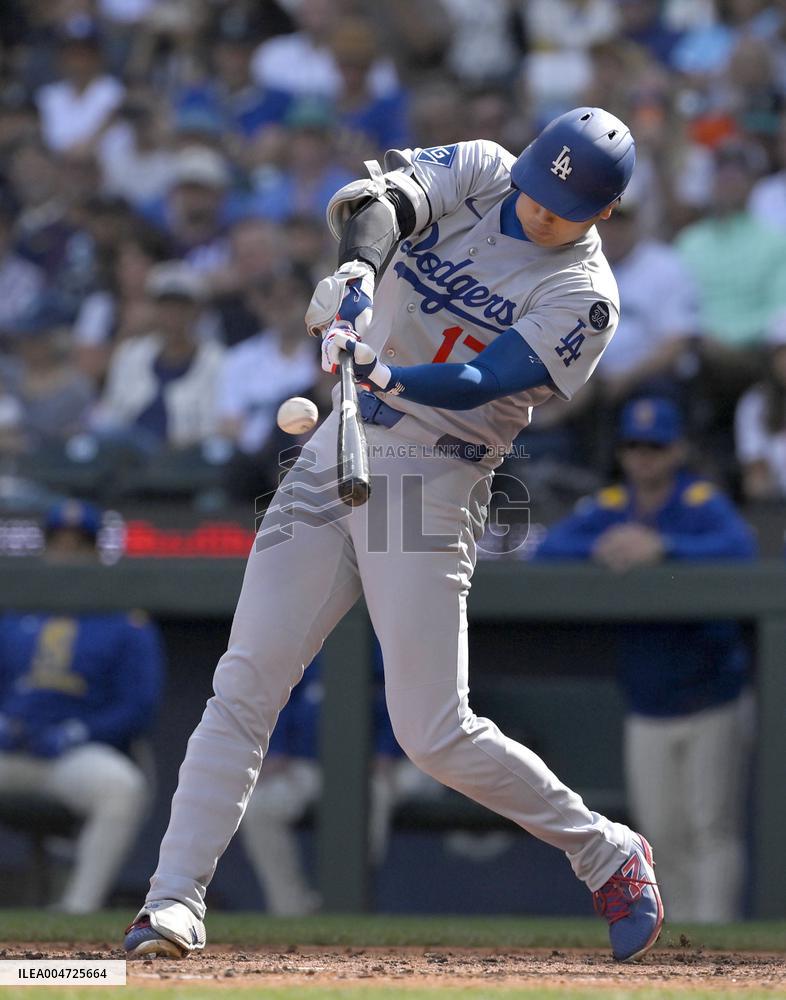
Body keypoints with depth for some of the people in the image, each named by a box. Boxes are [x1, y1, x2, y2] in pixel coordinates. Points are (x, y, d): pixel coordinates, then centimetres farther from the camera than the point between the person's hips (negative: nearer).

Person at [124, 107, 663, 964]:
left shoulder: (583, 297, -10)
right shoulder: (480, 172, 3)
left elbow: (482, 380, -22)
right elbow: (377, 199, -14)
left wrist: (383, 376, -40)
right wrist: (358, 269, -36)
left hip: (432, 481, -4)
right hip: (341, 445, 5)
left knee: (434, 734, -8)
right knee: (245, 682, -5)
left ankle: (607, 854, 11)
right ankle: (176, 897, -4)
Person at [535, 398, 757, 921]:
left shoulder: (702, 501, -8)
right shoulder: (609, 506, 5)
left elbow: (741, 547, -27)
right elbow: (548, 550, -7)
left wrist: (661, 547, -35)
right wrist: (601, 549, -25)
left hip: (715, 704, -5)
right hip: (647, 710, 5)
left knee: (714, 830, -6)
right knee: (665, 838, 9)